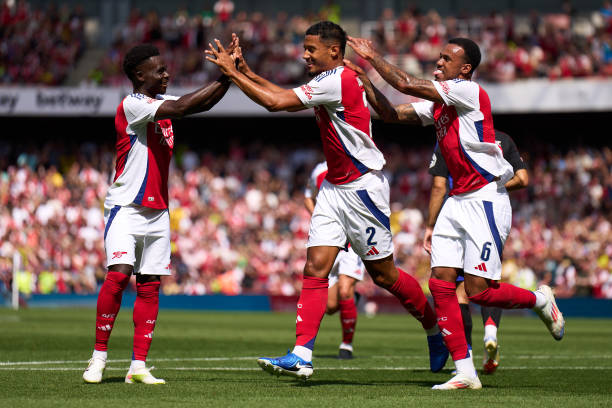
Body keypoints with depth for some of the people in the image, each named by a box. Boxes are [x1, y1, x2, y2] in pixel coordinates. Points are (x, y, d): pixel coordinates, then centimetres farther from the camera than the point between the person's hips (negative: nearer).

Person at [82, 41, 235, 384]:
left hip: (158, 211, 7)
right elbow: (180, 108, -23)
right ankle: (99, 355, -8)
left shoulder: (161, 102, 12)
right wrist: (223, 78, -21)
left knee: (150, 286, 1)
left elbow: (202, 104, 7)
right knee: (119, 275, -19)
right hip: (127, 208, -7)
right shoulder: (132, 105, -12)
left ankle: (139, 366, 0)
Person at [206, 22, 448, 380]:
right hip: (335, 186, 9)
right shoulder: (330, 82, 10)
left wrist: (232, 72, -14)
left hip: (363, 186, -9)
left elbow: (275, 102, -21)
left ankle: (436, 327, 22)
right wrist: (247, 72, 7)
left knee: (383, 274, 1)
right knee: (316, 267, -3)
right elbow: (284, 96, 19)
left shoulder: (338, 80, -19)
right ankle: (302, 357, -9)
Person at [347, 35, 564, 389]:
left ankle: (541, 300, 18)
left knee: (478, 291, -11)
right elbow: (392, 113, 14)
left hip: (486, 199, -8)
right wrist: (364, 79, 4)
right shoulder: (437, 103, 12)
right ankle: (465, 372, -1)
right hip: (458, 200, 8)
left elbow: (406, 84, -17)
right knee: (441, 283, -4)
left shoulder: (470, 92, -14)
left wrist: (373, 56, -7)